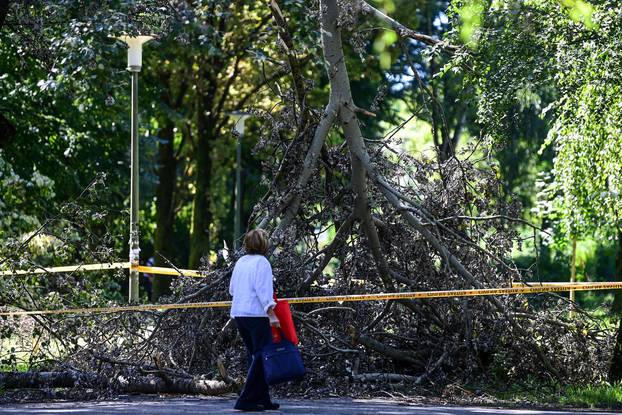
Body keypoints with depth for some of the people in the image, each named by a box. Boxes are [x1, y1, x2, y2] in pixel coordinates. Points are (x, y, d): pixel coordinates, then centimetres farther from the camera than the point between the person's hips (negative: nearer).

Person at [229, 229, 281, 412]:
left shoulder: (240, 262, 13)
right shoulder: (261, 262, -10)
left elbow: (232, 289, 19)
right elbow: (263, 290, -19)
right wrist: (272, 315, -23)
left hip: (238, 314, 8)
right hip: (257, 314, -8)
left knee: (254, 356, 15)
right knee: (261, 357, -5)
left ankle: (262, 399, 18)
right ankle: (246, 400, -10)